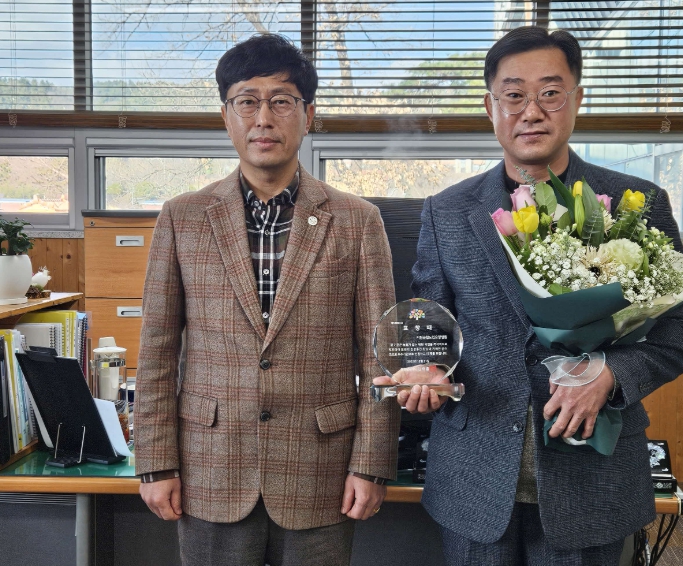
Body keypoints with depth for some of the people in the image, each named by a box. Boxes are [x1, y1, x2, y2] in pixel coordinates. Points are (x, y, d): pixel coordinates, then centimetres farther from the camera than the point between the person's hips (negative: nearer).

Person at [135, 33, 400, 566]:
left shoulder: (358, 221, -1)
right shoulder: (182, 218, 2)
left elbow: (377, 356, -1)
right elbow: (158, 352, 3)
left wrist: (371, 465, -4)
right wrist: (156, 463, 0)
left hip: (319, 479, 0)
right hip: (211, 478, 1)